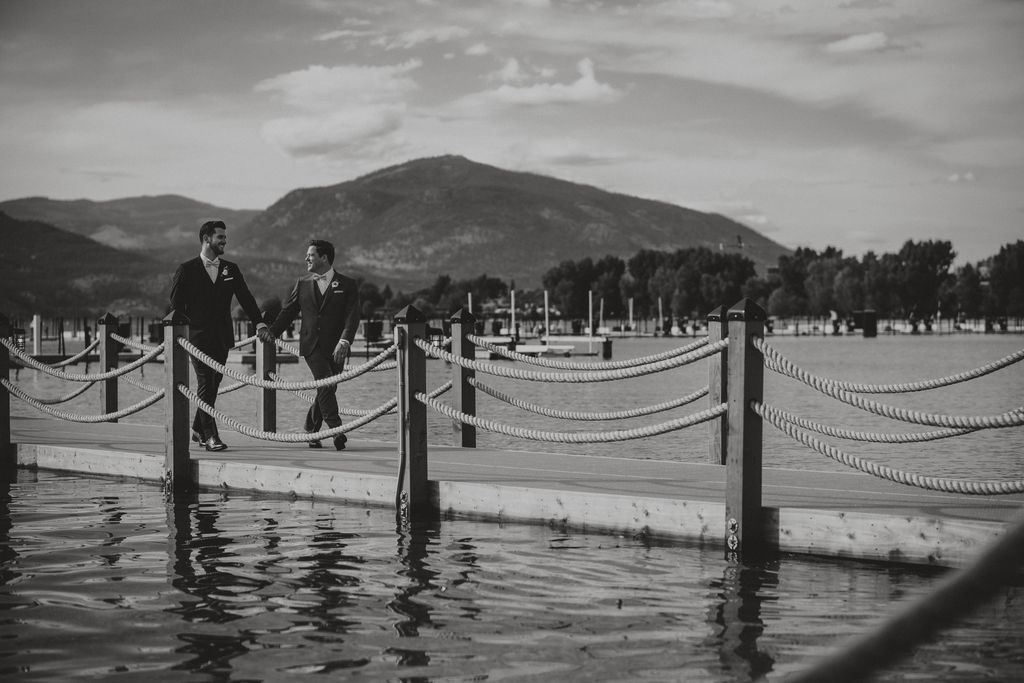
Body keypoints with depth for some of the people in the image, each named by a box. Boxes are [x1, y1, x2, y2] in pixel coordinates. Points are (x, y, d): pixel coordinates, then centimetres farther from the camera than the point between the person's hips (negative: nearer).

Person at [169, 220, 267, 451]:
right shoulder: (187, 270, 0)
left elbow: (245, 297, 7)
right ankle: (210, 435, -12)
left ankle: (198, 429, 24)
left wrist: (260, 323, -4)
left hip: (222, 337, 4)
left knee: (213, 384, 9)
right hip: (198, 337, -4)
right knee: (206, 384, -10)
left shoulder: (230, 269, 11)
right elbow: (176, 304, -1)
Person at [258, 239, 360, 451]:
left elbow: (352, 316, -7)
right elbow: (288, 312, 16)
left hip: (335, 347, 0)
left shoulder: (347, 285, 3)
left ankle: (310, 430, 24)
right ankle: (337, 431, -21)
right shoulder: (302, 284, 13)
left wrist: (345, 341, -22)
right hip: (311, 345, 0)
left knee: (327, 390, 4)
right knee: (325, 383, -18)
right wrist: (272, 331, 1)